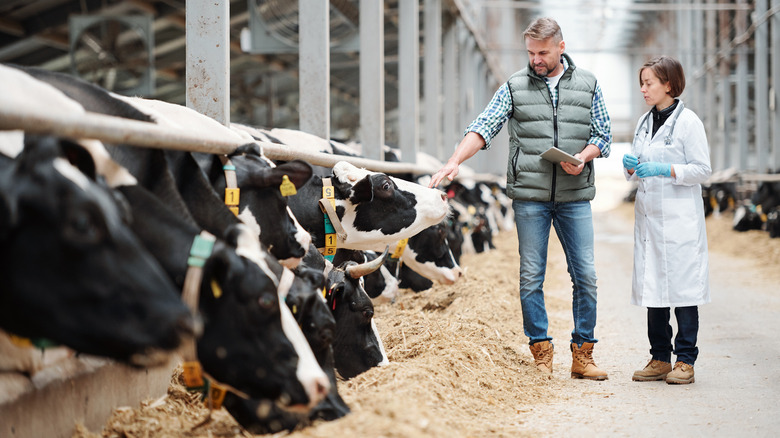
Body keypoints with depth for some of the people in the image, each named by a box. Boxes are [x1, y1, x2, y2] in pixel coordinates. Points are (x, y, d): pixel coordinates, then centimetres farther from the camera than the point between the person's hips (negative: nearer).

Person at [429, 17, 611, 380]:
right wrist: (454, 161, -20)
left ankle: (582, 354, 9)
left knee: (585, 275, 0)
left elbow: (603, 135, 10)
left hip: (575, 196, 1)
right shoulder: (515, 87, 4)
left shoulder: (587, 85, 8)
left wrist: (583, 157, -11)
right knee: (531, 276, 1)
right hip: (529, 195, -1)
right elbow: (483, 128, -5)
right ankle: (541, 354, 10)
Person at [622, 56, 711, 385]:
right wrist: (631, 168, -1)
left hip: (680, 218, -7)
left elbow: (703, 170, -9)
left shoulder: (687, 121, -6)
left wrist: (665, 169, -19)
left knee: (681, 285, -5)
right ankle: (660, 359, 14)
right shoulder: (644, 122, 14)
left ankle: (685, 361, 2)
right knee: (653, 287, 7)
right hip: (649, 215, 7)